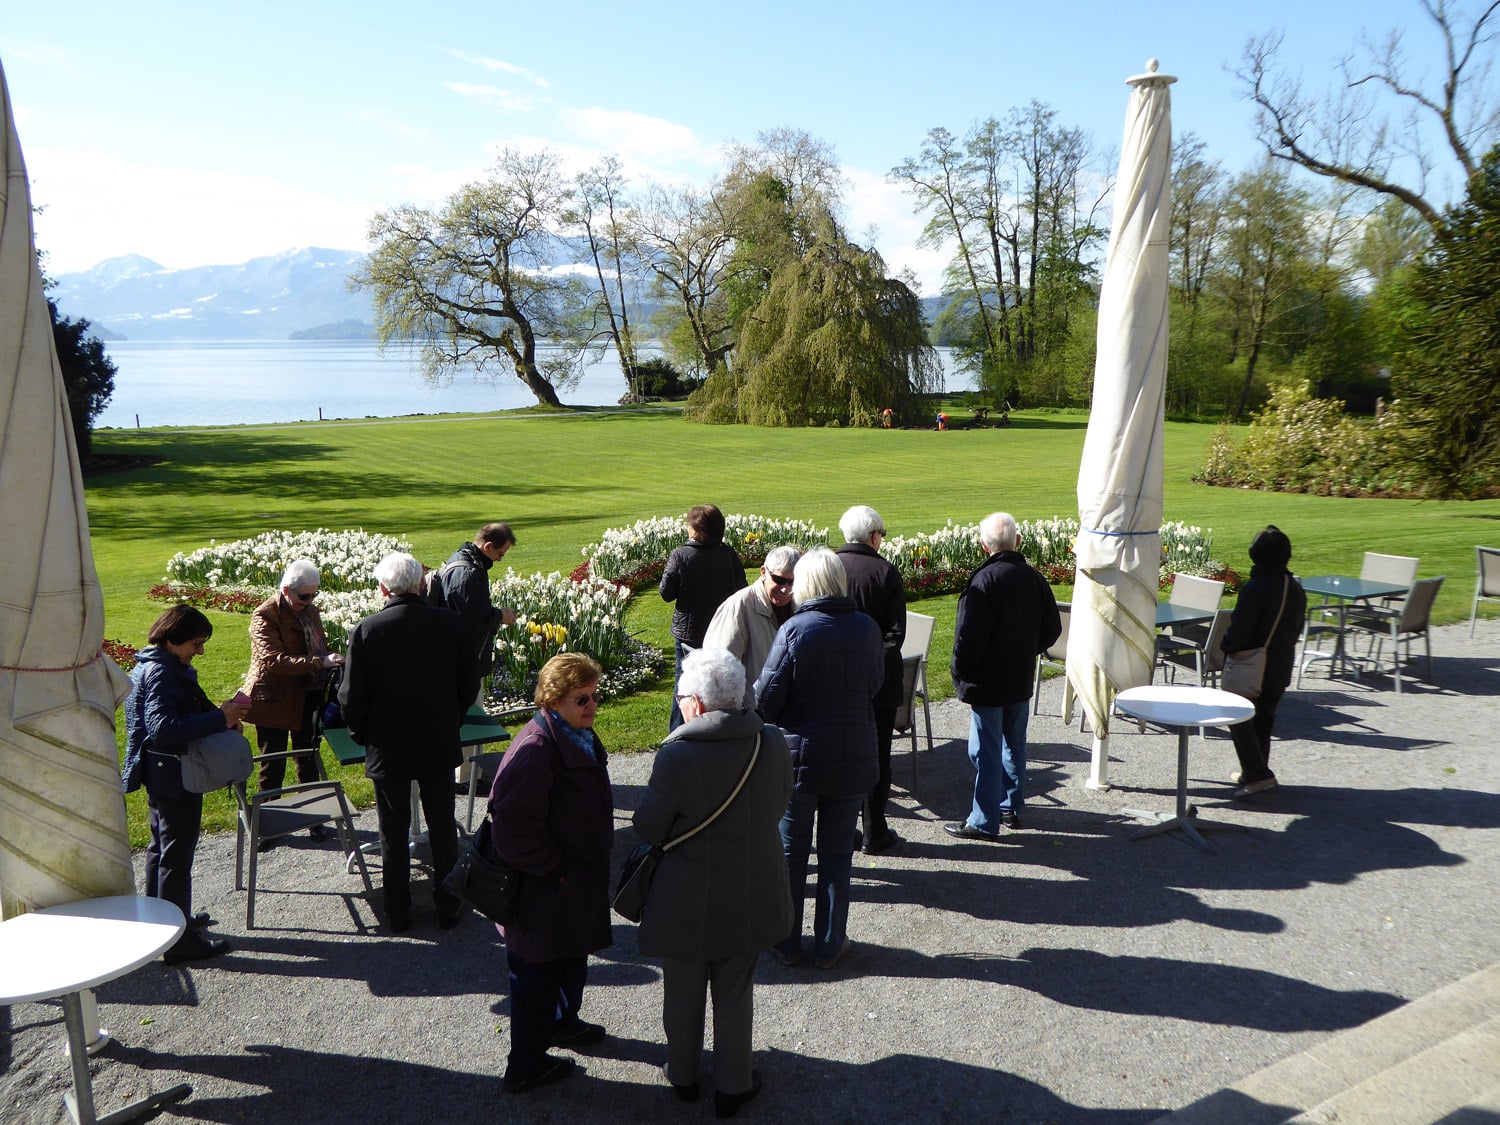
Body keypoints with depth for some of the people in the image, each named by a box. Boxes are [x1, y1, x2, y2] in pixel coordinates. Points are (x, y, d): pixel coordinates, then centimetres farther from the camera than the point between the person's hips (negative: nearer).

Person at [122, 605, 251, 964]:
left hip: (159, 774, 11)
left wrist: (220, 716, 2)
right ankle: (178, 941, 5)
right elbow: (163, 729, -33)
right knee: (177, 854, -3)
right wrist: (219, 719, -30)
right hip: (174, 776, -11)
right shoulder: (162, 673, -23)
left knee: (162, 847, 22)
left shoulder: (150, 665, 10)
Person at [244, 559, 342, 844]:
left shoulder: (310, 610, 8)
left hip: (308, 698, 6)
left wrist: (329, 662, 1)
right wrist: (320, 663, -33)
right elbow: (273, 660, -26)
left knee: (308, 760, 14)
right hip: (276, 700, -6)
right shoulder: (265, 615, -15)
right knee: (273, 765, 4)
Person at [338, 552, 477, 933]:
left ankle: (396, 913, 23)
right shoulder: (451, 624, -8)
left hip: (388, 750, -2)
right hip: (440, 747, 2)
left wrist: (363, 735, 8)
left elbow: (351, 698, -10)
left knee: (393, 835, 13)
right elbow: (468, 685, 2)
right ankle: (448, 908, 24)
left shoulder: (366, 630, -15)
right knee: (443, 830, 15)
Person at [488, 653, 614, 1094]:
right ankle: (525, 1066, 24)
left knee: (572, 957, 28)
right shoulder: (535, 750, -29)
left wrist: (590, 869, 17)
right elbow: (514, 826, -31)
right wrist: (554, 870, -21)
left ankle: (564, 1021, 51)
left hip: (577, 881, 9)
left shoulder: (580, 738, 2)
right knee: (538, 974, 7)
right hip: (543, 892, -9)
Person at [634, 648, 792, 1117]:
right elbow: (778, 807, 2)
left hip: (688, 905, -3)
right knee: (735, 996, 20)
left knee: (683, 995, 20)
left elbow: (648, 827, -15)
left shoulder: (677, 756, -26)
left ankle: (683, 1076, 40)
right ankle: (733, 1086, 33)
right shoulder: (773, 744, -12)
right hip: (750, 898, 3)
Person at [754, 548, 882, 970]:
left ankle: (786, 943, 24)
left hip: (798, 757, -2)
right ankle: (829, 945, 21)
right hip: (853, 759, 3)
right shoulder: (868, 629, -4)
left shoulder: (794, 630, -16)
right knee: (837, 855, 14)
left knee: (791, 852, 13)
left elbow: (766, 698, -15)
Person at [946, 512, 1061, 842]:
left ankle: (984, 822, 5)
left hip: (987, 682, -7)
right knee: (1014, 745, 18)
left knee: (986, 752, -1)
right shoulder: (1033, 578, 2)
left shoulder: (984, 580, -20)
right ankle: (1012, 809, 29)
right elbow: (1052, 629, 9)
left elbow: (969, 635, -21)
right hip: (1021, 679, 7)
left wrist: (960, 672, -7)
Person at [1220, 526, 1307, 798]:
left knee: (1240, 719, 0)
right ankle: (1254, 771, 26)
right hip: (1280, 668, 8)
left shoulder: (1254, 589, -22)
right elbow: (1297, 628, 12)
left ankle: (1257, 774, -9)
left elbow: (1238, 632, -21)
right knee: (1264, 719, 17)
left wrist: (1225, 645, -3)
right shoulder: (1296, 589, 2)